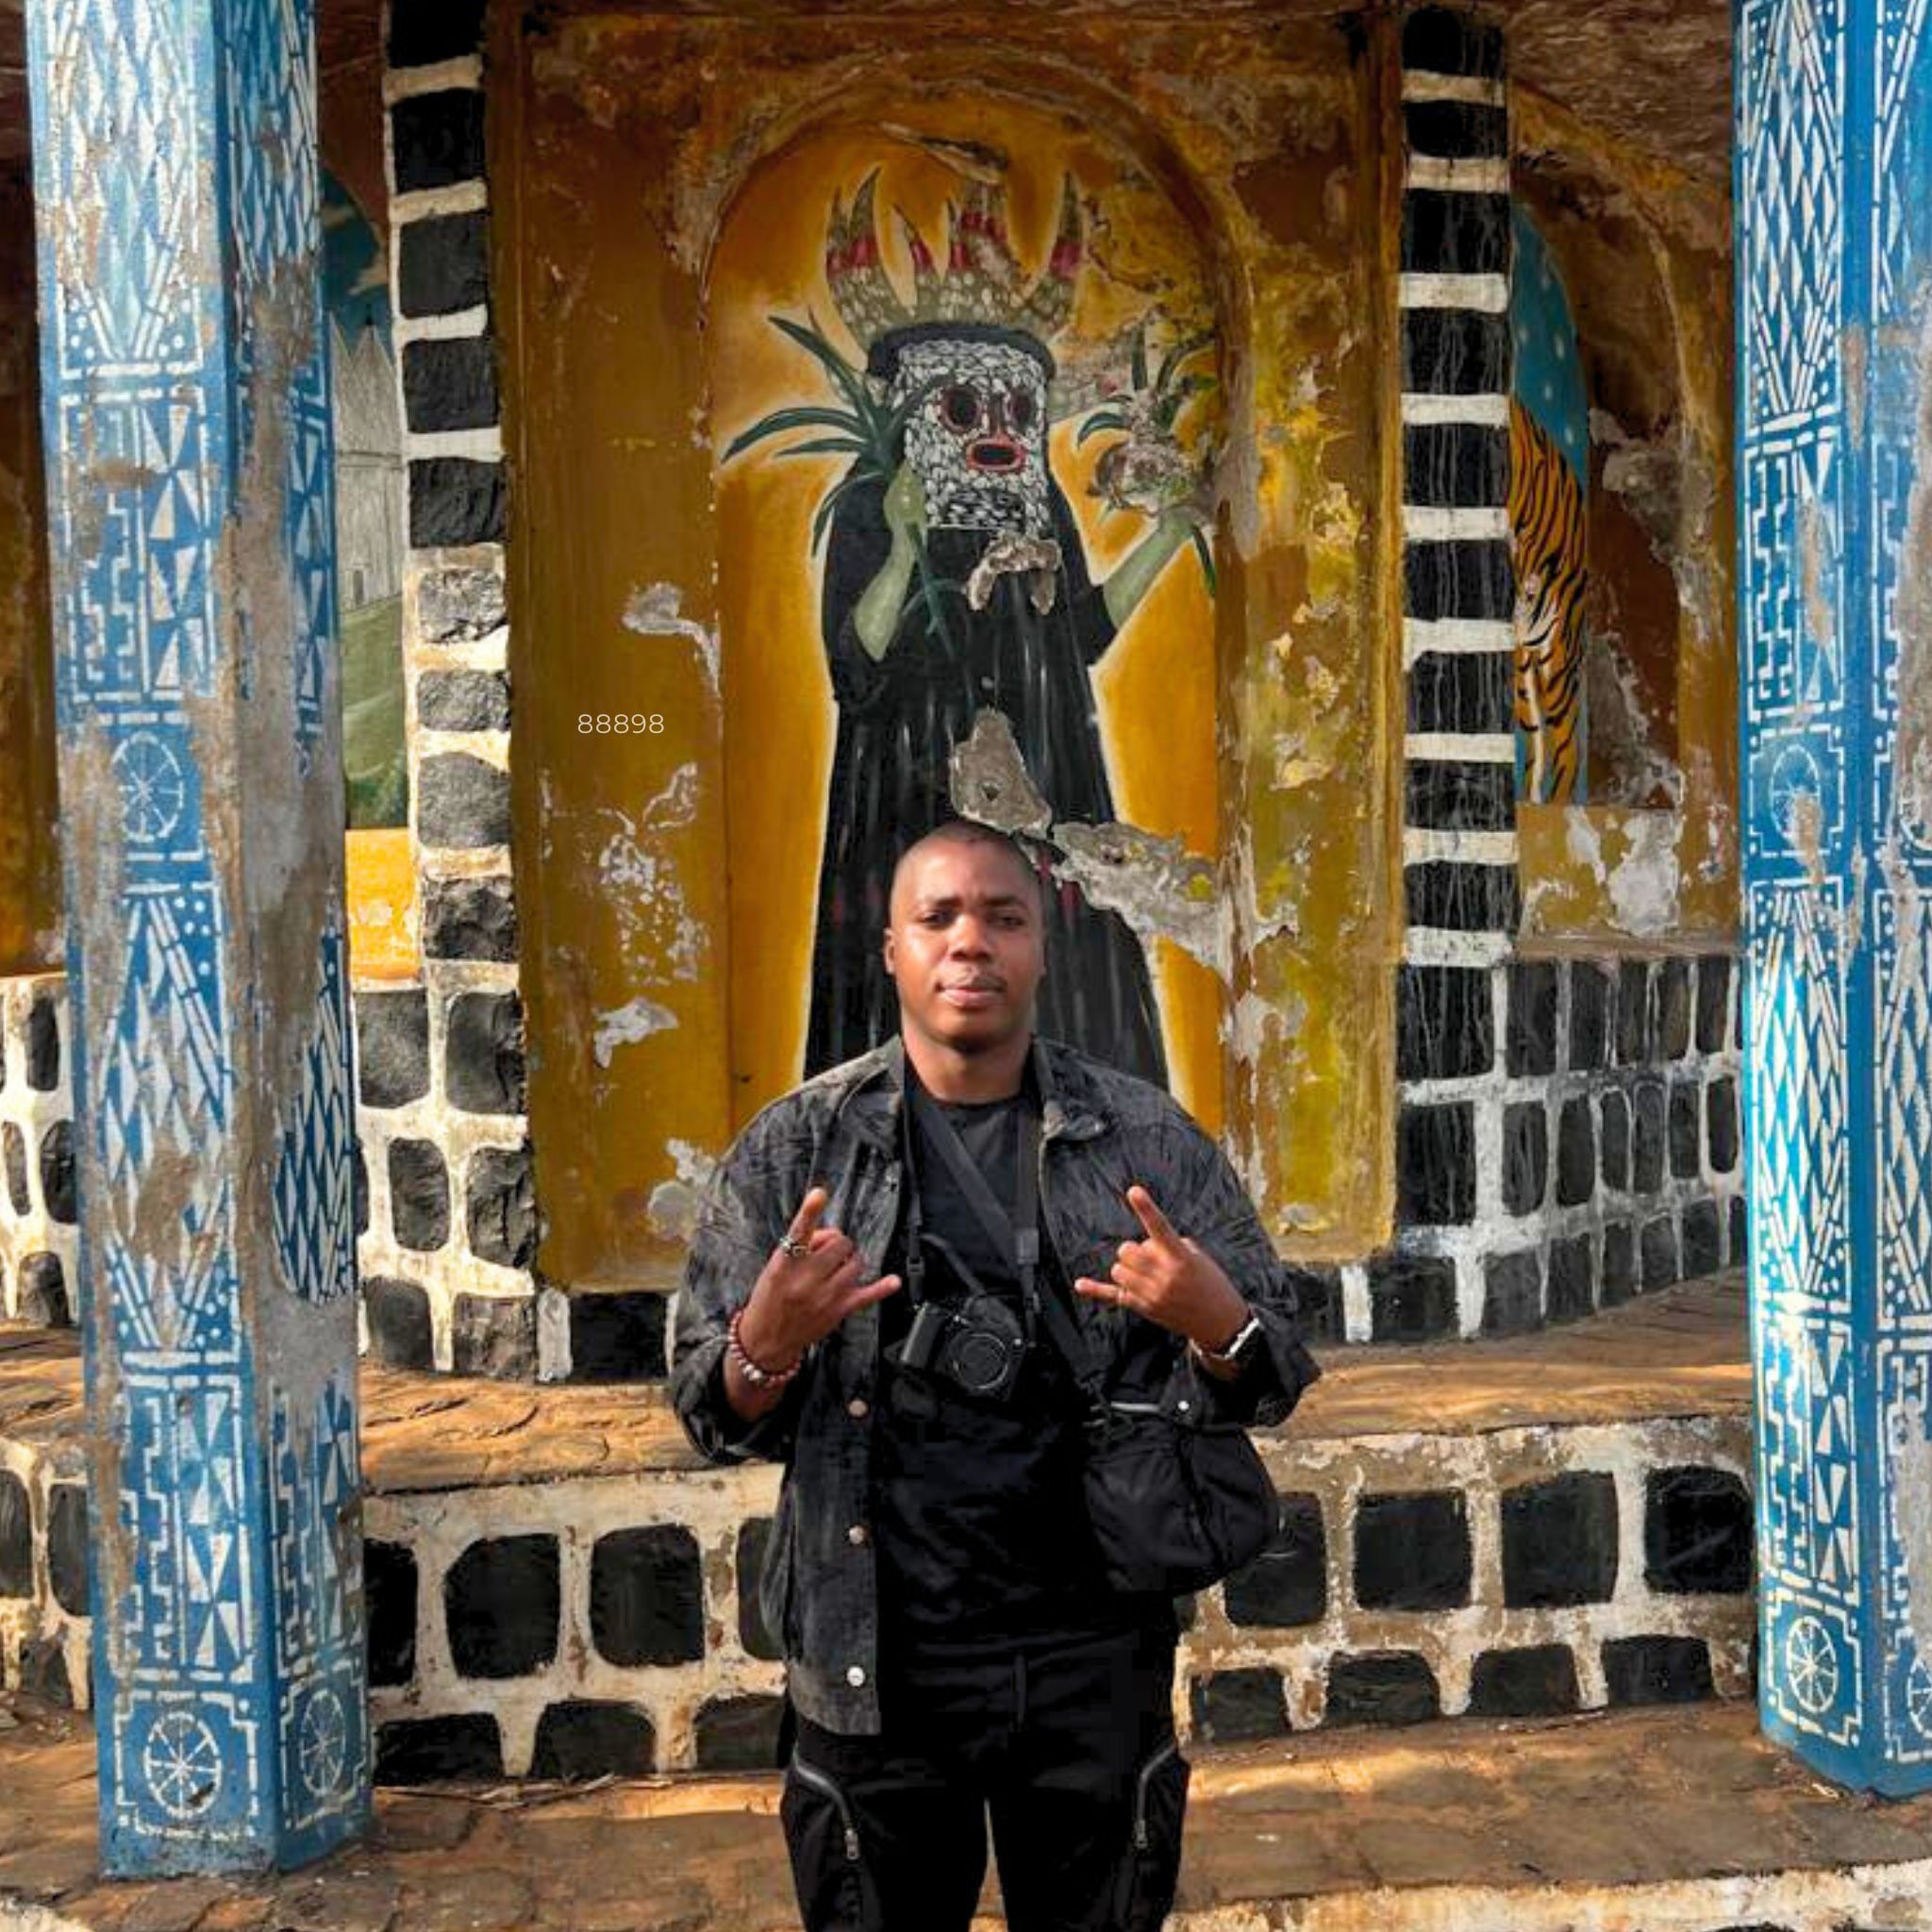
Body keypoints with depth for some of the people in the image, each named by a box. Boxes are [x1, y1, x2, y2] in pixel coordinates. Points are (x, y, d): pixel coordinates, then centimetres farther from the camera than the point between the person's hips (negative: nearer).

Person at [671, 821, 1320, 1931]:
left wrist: (1217, 1325, -21)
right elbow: (717, 1416, -1)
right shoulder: (796, 1149, -1)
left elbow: (1274, 1380, 2)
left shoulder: (1148, 1140, 0)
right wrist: (770, 1344, -23)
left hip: (1097, 1652, 1)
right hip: (877, 1659, 0)